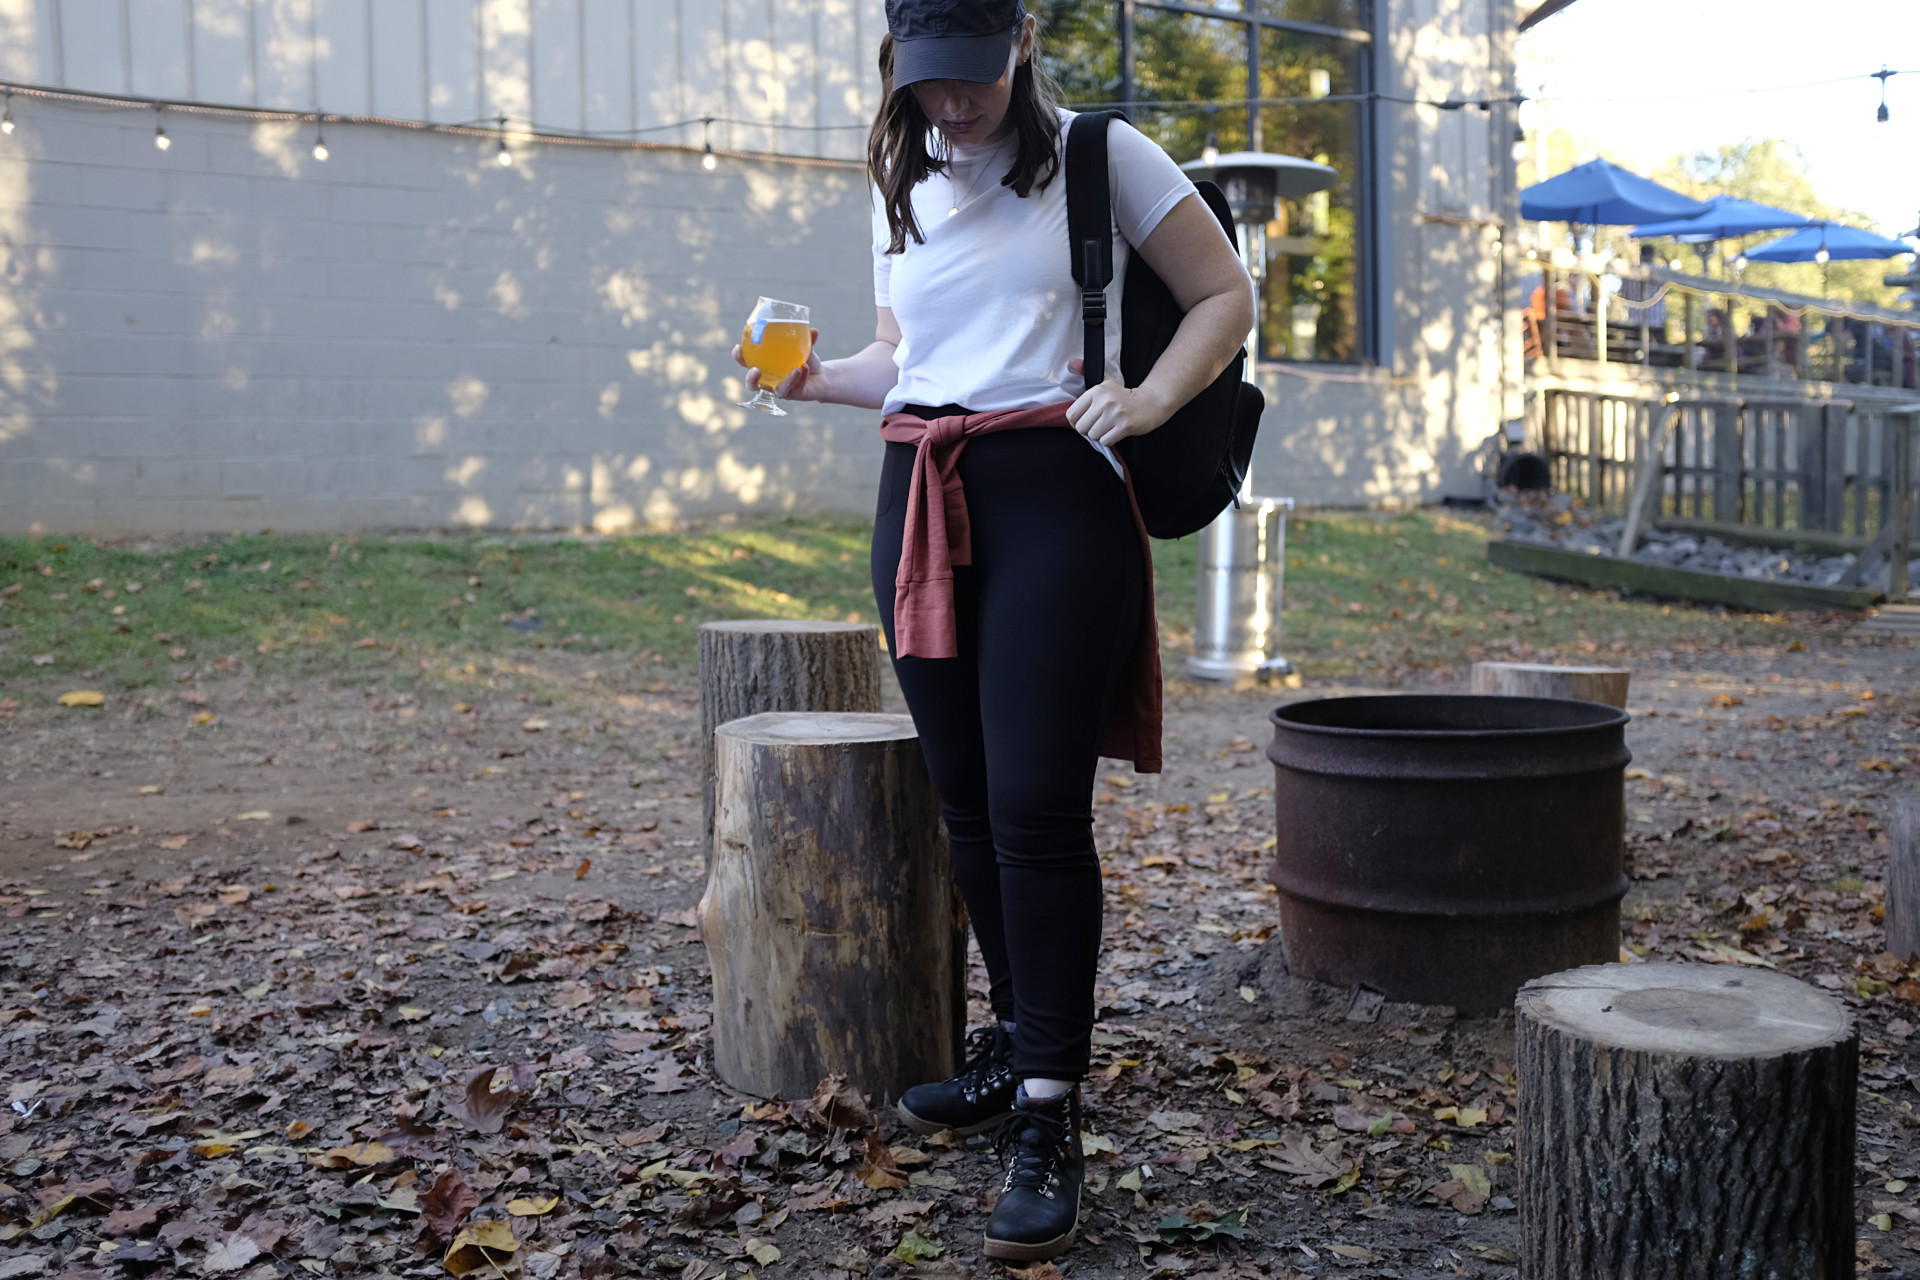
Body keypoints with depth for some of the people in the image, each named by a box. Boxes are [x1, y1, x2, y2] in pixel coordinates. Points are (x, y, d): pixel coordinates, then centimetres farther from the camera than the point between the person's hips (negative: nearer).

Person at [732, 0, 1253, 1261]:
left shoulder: (1099, 154, 0)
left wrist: (1146, 400, -13)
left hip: (1055, 493, -6)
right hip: (921, 498, 6)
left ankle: (1050, 1119, -5)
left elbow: (1226, 296, 4)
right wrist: (818, 379, 5)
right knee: (968, 796, 11)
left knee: (1035, 803, -12)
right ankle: (1019, 1041, 29)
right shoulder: (903, 190, 16)